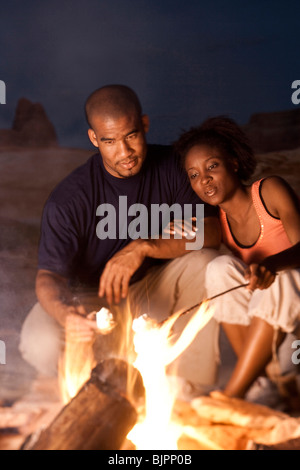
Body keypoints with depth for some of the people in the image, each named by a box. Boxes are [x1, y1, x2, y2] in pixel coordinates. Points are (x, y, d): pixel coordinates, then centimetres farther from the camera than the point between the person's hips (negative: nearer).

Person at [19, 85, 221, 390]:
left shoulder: (170, 165, -12)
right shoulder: (68, 200, -21)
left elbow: (212, 231, -19)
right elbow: (48, 277, -22)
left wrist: (143, 247, -32)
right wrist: (66, 314, -46)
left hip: (149, 292, 3)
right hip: (87, 299, -2)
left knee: (202, 261, -26)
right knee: (42, 347, -31)